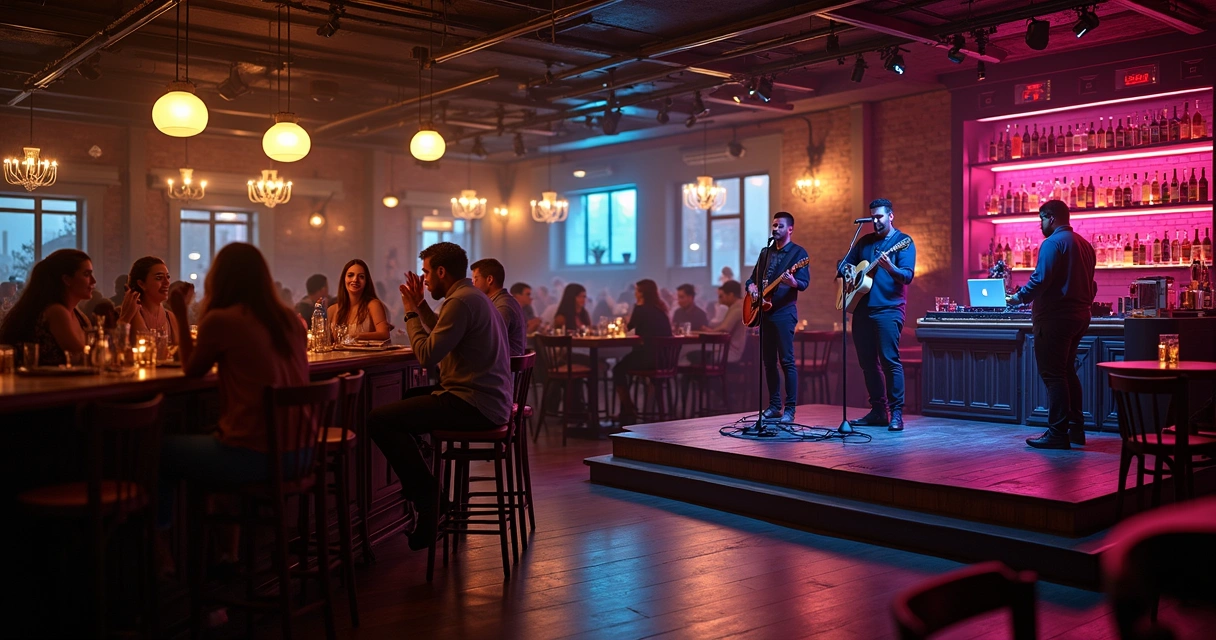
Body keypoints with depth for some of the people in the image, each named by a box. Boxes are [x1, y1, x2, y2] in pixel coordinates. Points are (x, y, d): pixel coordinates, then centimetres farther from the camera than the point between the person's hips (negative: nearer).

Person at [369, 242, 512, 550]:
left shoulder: (460, 301, -15)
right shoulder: (474, 296, 19)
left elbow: (427, 355, -19)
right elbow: (442, 338, 28)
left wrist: (411, 314, -5)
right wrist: (420, 305, 23)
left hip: (474, 406, -11)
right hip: (490, 400, 11)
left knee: (378, 419, -15)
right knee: (404, 399, 29)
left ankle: (425, 493, -3)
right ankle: (422, 487, 34)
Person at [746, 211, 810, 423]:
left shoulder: (798, 252, -2)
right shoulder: (765, 252, 18)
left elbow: (805, 283, -13)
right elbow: (753, 278, 23)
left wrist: (792, 282, -35)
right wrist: (751, 287, 0)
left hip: (784, 312, -7)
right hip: (764, 311, 7)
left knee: (787, 360, -9)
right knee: (769, 360, 8)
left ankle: (790, 409, -6)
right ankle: (774, 406, 15)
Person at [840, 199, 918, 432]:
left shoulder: (903, 241, -2)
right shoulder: (865, 241, 17)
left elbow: (908, 275, -12)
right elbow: (845, 263, 24)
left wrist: (891, 268, -32)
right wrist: (847, 269, 1)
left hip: (888, 309, -6)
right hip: (862, 309, 7)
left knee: (889, 359, -12)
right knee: (867, 361, 7)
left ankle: (896, 413, -8)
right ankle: (877, 411, 15)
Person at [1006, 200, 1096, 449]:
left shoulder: (1053, 243, -13)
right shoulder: (1083, 244, 15)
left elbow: (1040, 279, -22)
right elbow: (1090, 284, 19)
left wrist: (1019, 297, -11)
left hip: (1054, 317, -9)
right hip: (1079, 314, 9)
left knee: (1052, 374, -5)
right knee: (1067, 371, 17)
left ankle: (1057, 434, -4)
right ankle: (1076, 428, 20)